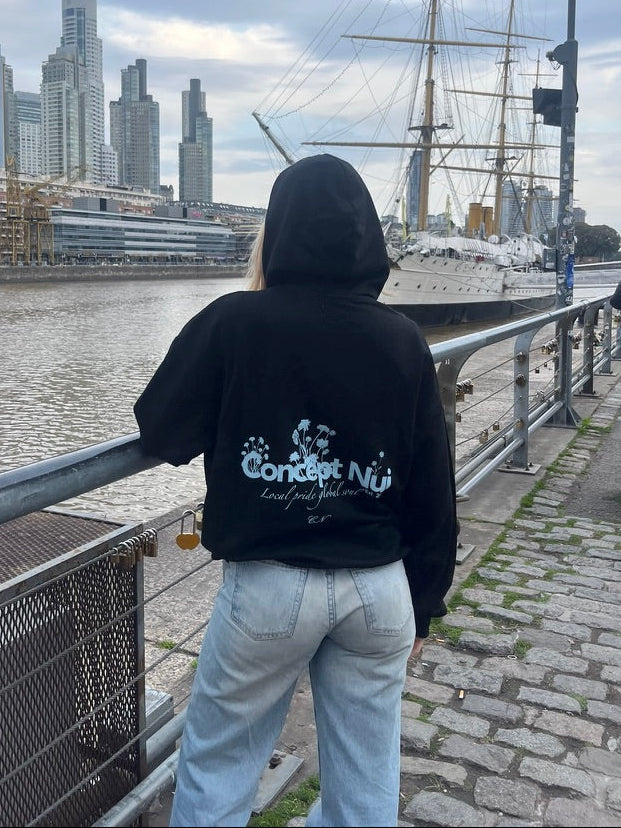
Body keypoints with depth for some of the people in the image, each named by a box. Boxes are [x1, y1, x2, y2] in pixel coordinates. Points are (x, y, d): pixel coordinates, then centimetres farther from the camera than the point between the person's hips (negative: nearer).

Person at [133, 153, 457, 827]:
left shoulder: (235, 323, -12)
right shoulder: (404, 340, -2)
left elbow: (160, 435, -2)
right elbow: (433, 491, 2)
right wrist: (422, 606, 14)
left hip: (268, 586, -3)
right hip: (381, 588, 3)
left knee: (216, 765, 19)